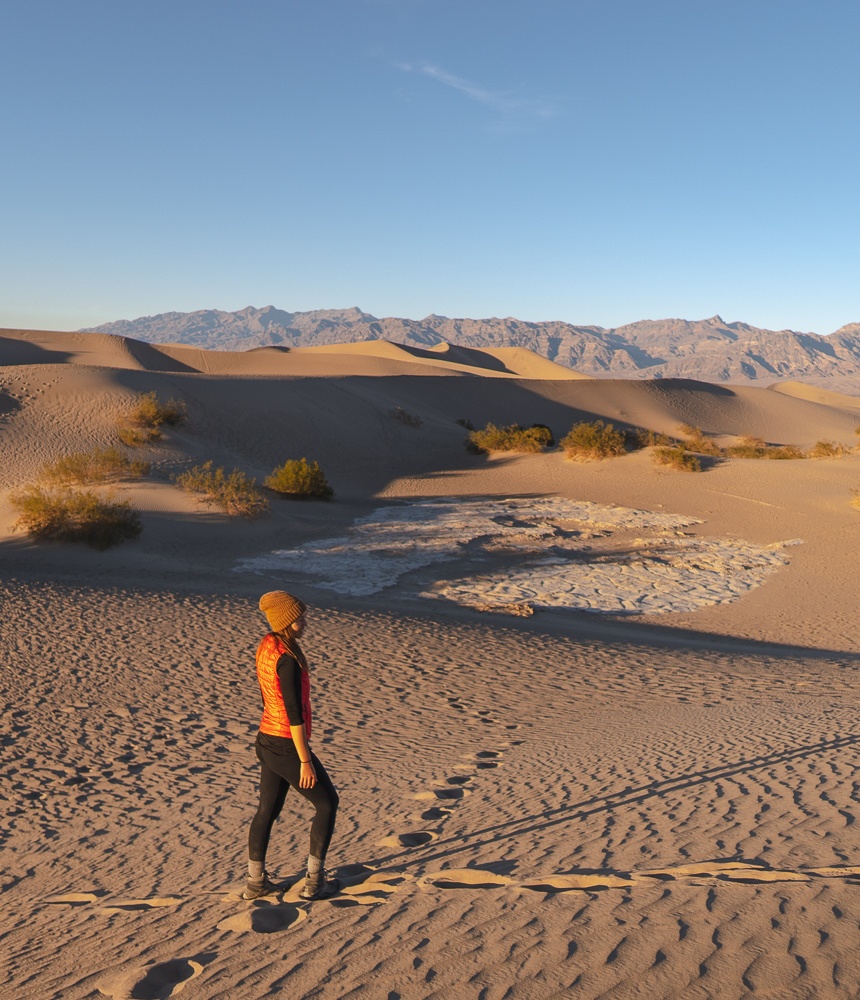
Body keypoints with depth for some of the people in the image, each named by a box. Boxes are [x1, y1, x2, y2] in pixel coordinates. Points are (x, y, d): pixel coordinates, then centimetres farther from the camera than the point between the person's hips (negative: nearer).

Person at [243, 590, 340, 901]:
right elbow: (294, 713, -24)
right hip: (287, 747, -9)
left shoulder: (266, 647, 4)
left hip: (267, 739, 9)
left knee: (267, 810, 20)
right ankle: (314, 881, 16)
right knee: (327, 803, 10)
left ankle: (255, 881, 30)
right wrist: (305, 761, -19)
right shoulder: (287, 659, -25)